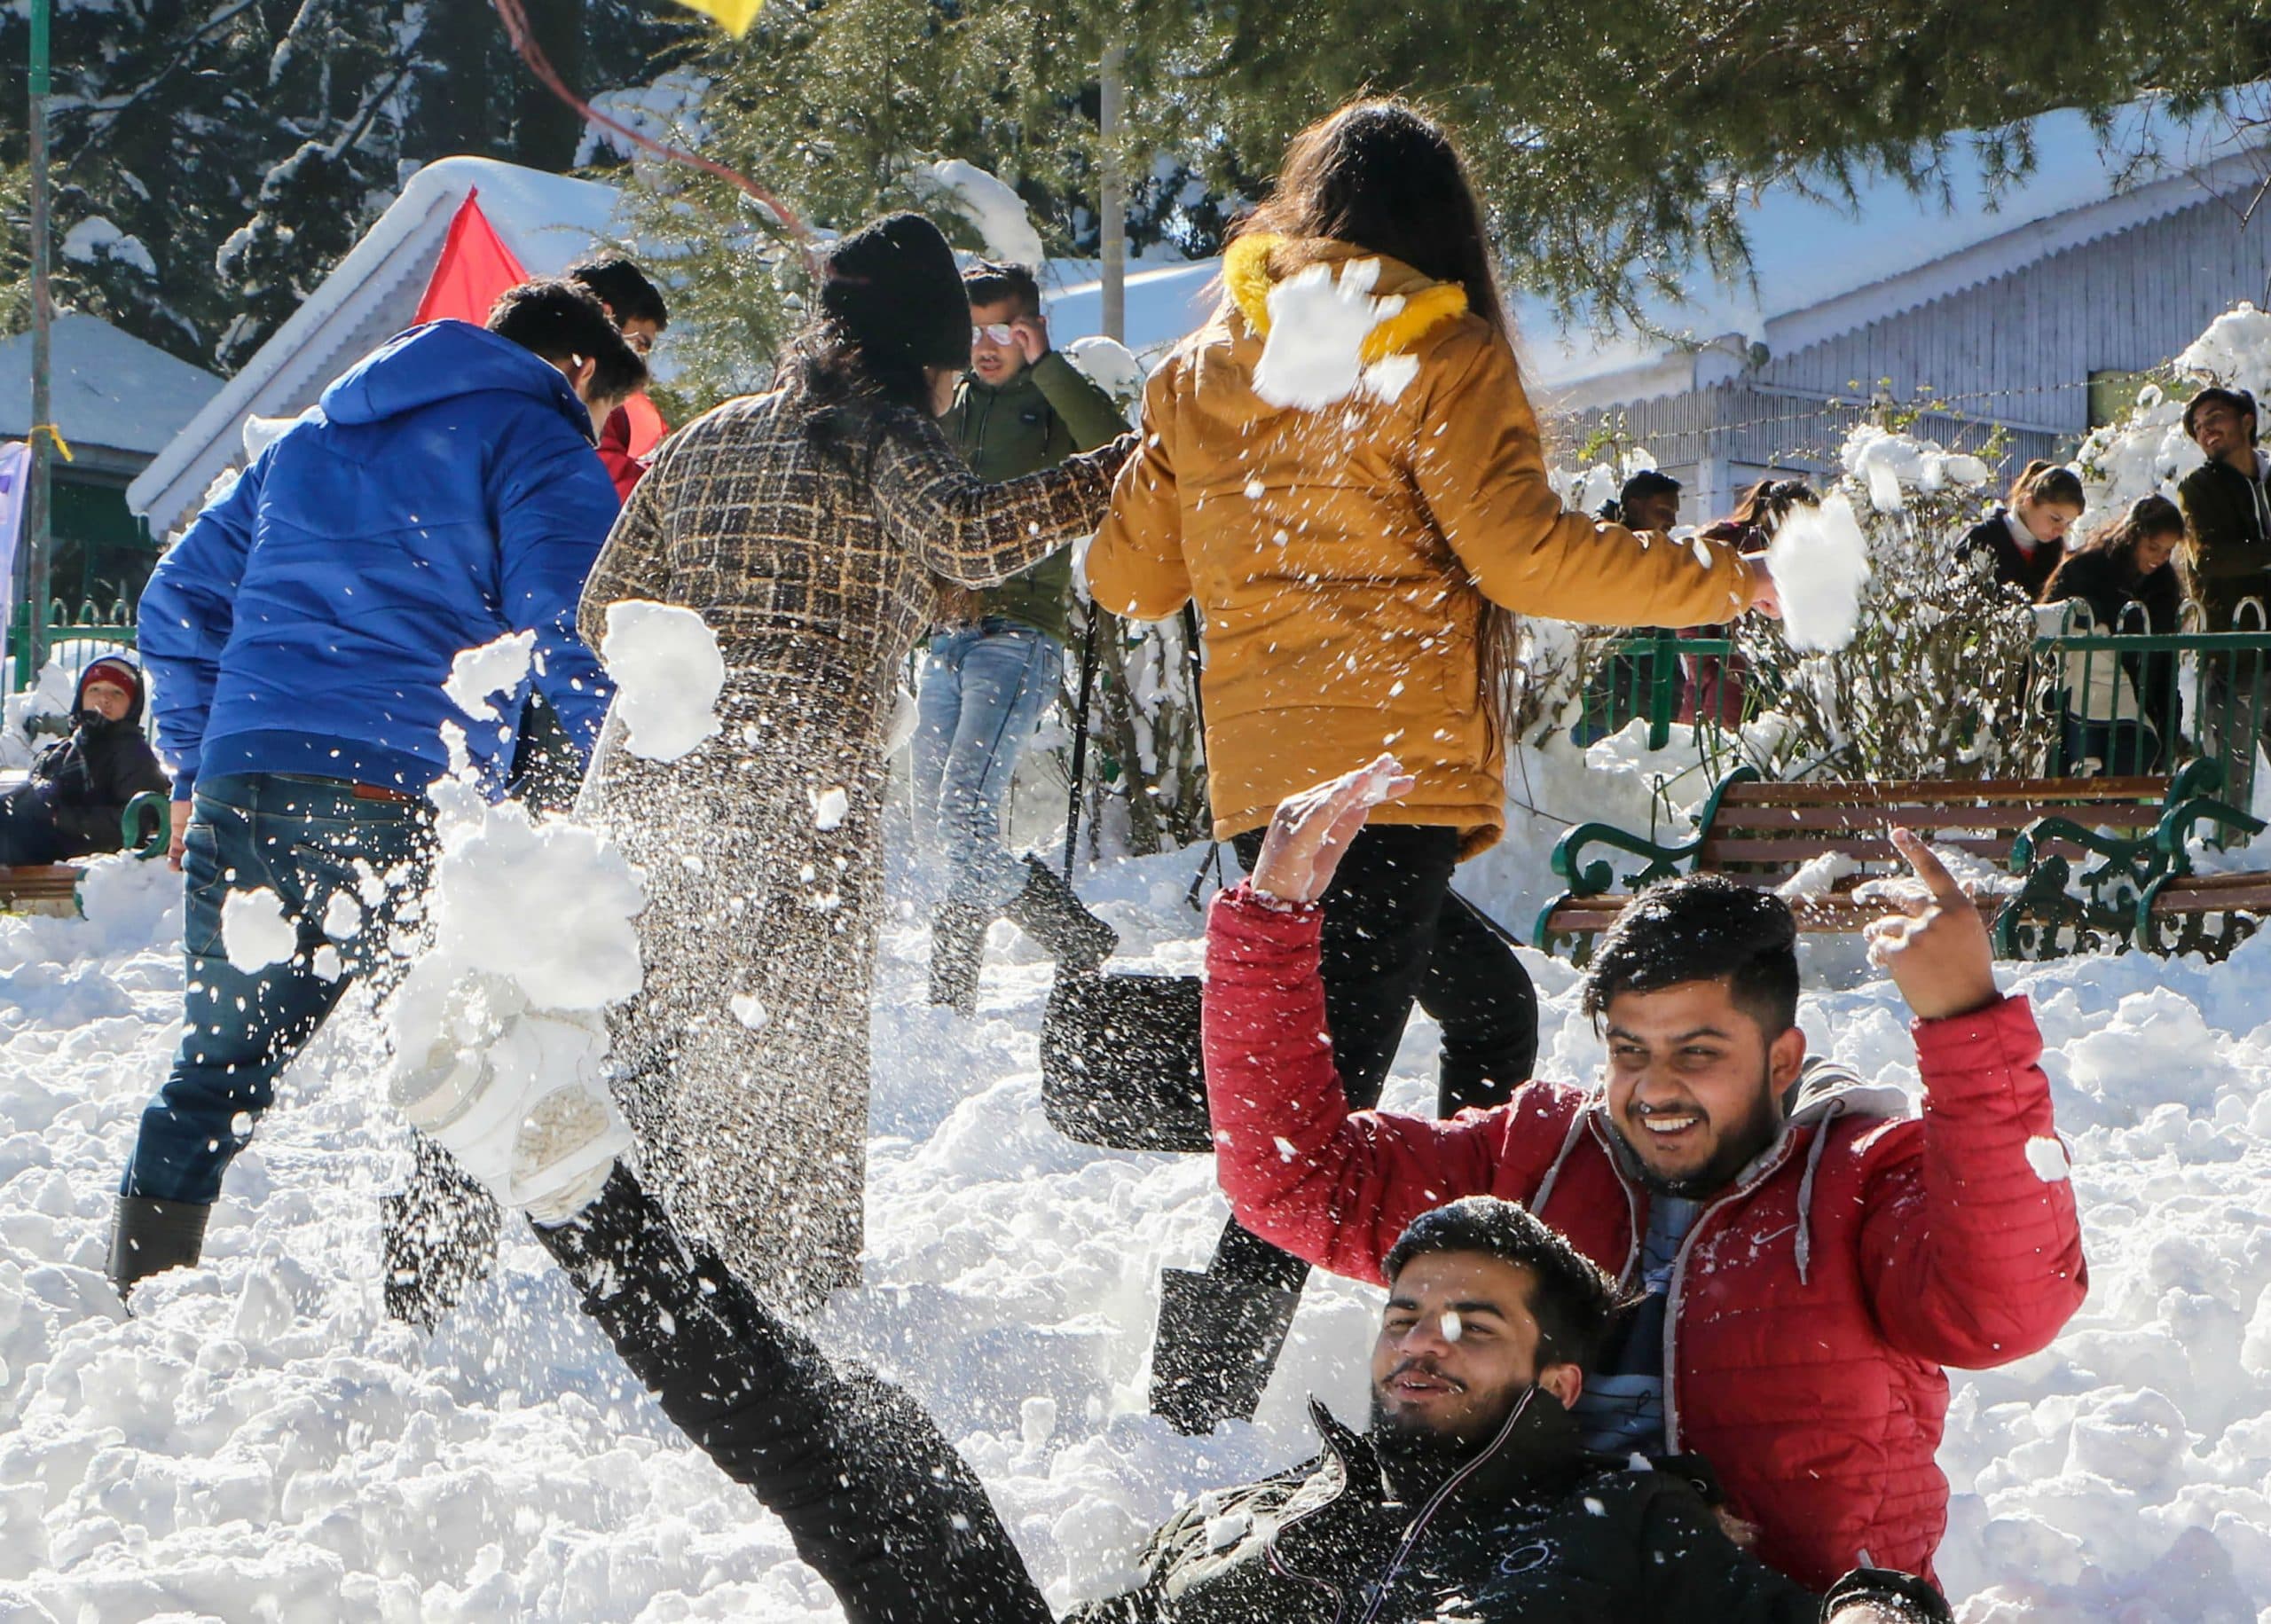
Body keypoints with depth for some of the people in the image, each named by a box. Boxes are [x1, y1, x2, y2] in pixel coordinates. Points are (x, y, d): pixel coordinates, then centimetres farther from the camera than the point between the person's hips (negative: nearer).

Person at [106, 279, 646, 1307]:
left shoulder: (314, 437, 26)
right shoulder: (541, 447, 6)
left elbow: (179, 598, 27)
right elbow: (571, 639, -8)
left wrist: (195, 768, 29)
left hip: (241, 788, 6)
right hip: (402, 798, -6)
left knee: (218, 1066, 15)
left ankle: (132, 1310, 13)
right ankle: (421, 1323, 3)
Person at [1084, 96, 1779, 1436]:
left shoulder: (1202, 370, 12)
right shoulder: (1441, 361, -3)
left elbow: (1128, 575, 18)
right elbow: (1523, 553, -10)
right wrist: (1717, 581, 0)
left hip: (1255, 780, 6)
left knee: (1484, 995, 24)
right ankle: (1198, 1403, -16)